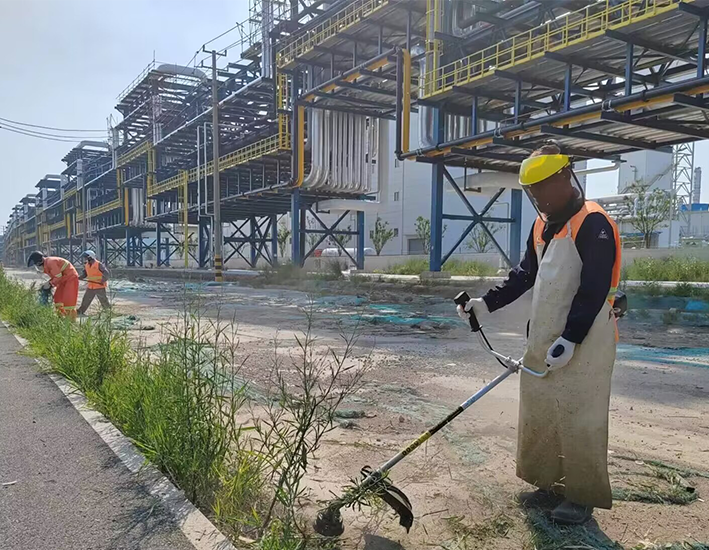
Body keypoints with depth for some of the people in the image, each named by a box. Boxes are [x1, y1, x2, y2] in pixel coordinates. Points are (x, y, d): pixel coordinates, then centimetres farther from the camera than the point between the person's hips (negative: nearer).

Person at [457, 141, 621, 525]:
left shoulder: (593, 224, -14)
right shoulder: (542, 226, 12)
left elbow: (594, 289, -20)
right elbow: (525, 275, 16)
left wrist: (570, 339, -22)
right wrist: (487, 303, 6)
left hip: (583, 343, -8)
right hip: (542, 340, 9)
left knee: (579, 420, 0)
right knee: (538, 415, 14)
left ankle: (582, 496, 16)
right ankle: (549, 483, 28)